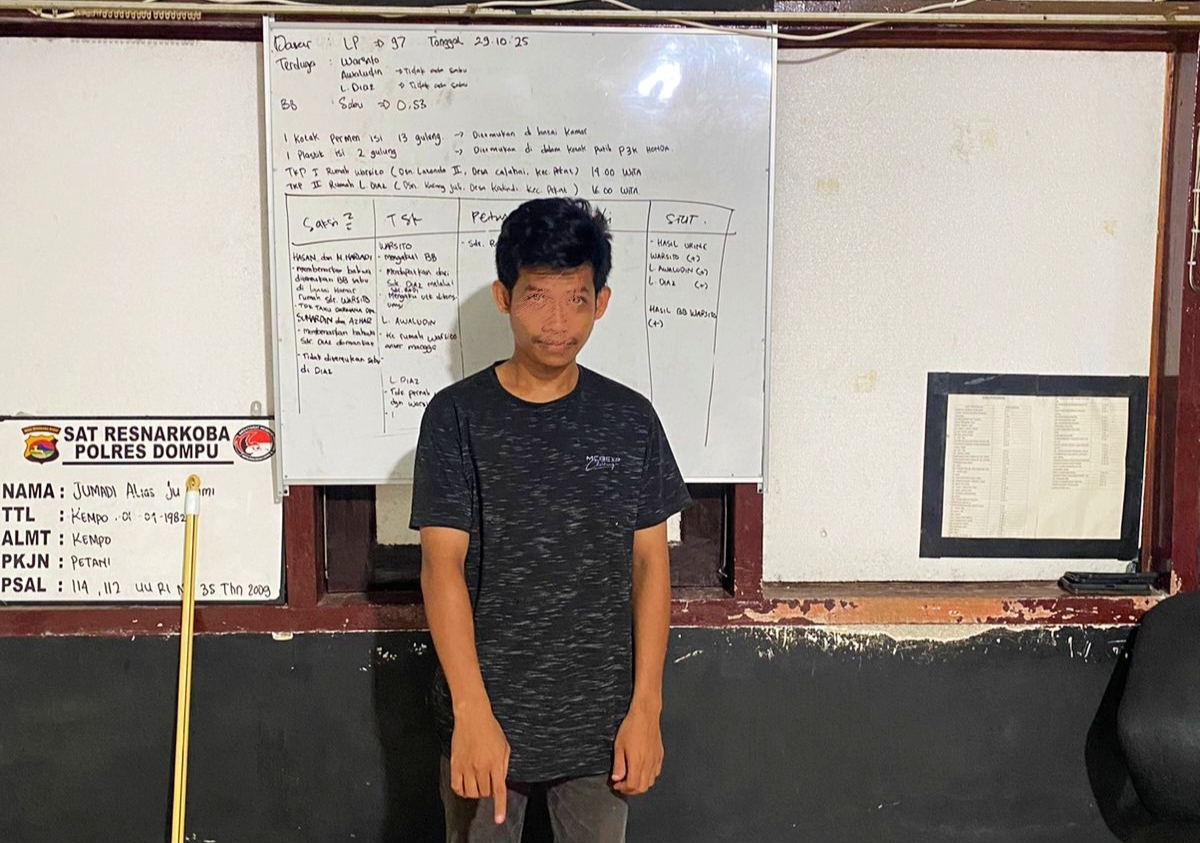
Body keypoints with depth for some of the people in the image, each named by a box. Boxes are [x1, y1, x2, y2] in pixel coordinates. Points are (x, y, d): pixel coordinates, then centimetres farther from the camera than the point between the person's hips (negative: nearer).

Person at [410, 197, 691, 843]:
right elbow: (442, 567, -13)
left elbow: (650, 566, 1)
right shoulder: (457, 416, -8)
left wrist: (645, 707, -3)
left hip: (600, 722, 2)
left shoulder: (629, 420, -1)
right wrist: (473, 712, -20)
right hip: (486, 717, -1)